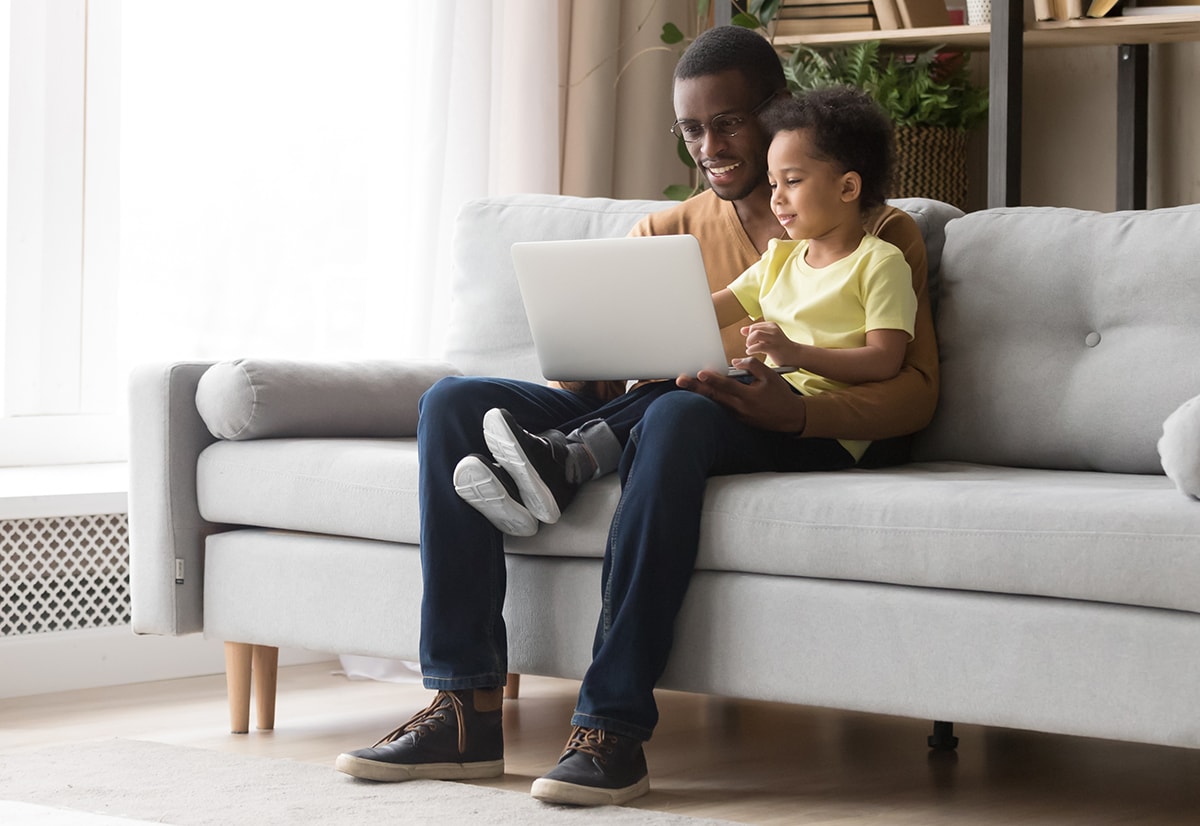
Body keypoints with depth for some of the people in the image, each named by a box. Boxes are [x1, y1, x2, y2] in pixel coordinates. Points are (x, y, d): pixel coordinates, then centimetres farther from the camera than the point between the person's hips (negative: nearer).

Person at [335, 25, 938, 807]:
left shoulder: (880, 234, 10)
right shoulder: (670, 230, 24)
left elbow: (916, 388, -3)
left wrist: (797, 412, -23)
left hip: (766, 435, -5)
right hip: (636, 412, 6)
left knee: (678, 415, -40)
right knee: (455, 403, -14)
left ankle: (614, 728, -41)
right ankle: (467, 710, -22)